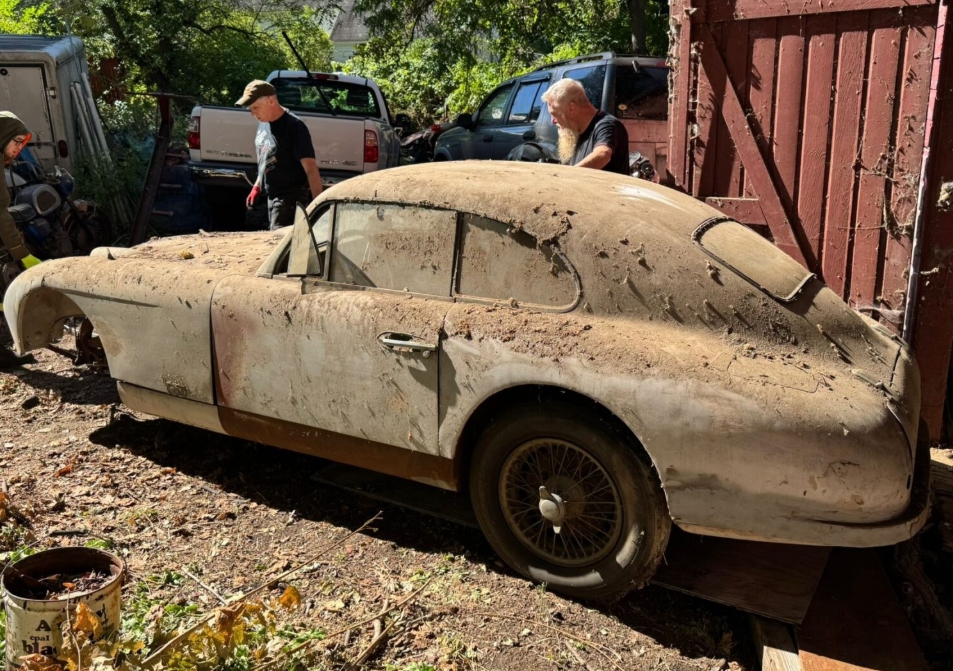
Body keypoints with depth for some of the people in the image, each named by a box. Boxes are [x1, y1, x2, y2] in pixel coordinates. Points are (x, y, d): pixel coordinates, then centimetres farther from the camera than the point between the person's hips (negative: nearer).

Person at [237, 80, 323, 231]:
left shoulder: (293, 126, -17)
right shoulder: (263, 124, 8)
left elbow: (310, 168, -21)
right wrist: (257, 187, 17)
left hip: (290, 199, -9)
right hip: (272, 197, 9)